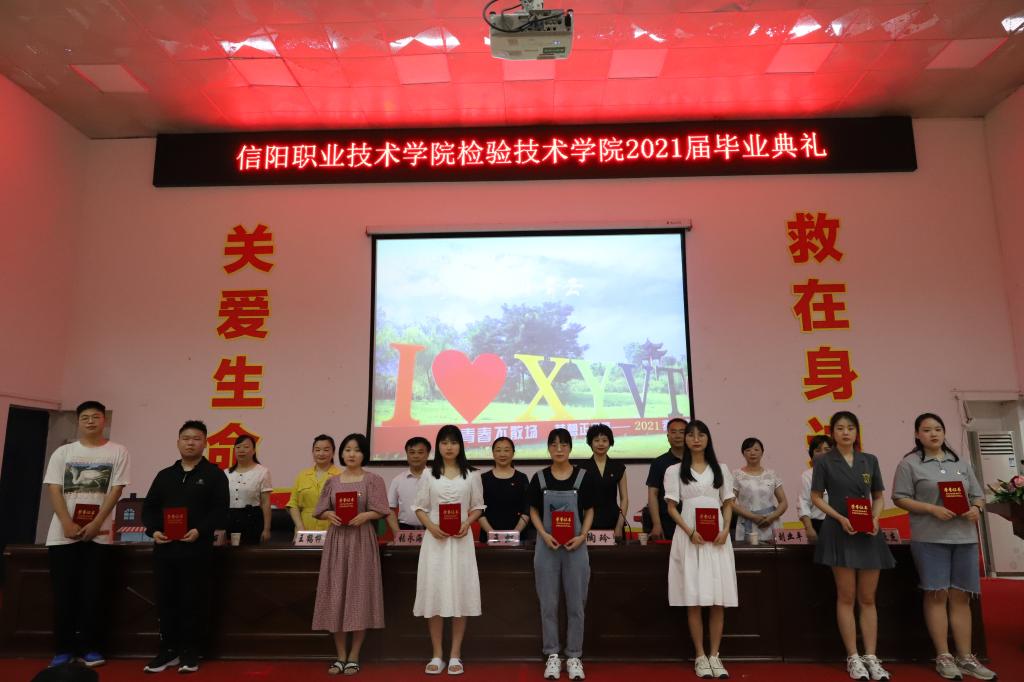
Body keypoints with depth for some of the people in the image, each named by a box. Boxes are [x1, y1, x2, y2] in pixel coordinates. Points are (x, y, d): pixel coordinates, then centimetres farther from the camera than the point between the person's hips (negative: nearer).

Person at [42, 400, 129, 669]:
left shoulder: (117, 452, 2)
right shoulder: (62, 452, 7)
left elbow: (116, 490, -3)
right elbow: (53, 489, 0)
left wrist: (96, 524, -11)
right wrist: (68, 524, -12)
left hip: (98, 533, -1)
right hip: (62, 533, 1)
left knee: (92, 591, 2)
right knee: (63, 591, 4)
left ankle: (89, 647, 11)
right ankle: (63, 648, 14)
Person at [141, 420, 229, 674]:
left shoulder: (214, 474, 1)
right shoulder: (164, 475, 15)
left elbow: (220, 510, -6)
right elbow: (149, 507, 13)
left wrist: (200, 531, -19)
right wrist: (153, 530, -5)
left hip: (196, 549, -4)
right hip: (164, 548, 4)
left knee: (193, 602, 2)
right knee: (165, 601, 8)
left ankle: (190, 653, 13)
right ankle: (168, 651, 21)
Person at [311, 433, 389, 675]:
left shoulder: (373, 480, 1)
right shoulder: (333, 481, 10)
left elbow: (380, 511, -4)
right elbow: (321, 510, 10)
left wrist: (365, 516, -22)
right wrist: (329, 515, -11)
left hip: (362, 540, -3)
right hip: (336, 539, 3)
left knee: (359, 593, -1)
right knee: (335, 594, 3)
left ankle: (354, 656, 10)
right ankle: (340, 656, 15)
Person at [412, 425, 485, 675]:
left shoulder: (471, 476, 4)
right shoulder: (429, 475, 5)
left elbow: (477, 507, 7)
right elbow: (419, 507, 4)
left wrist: (467, 524, -11)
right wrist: (431, 526, -12)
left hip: (461, 539, 0)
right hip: (435, 538, 0)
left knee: (459, 593, 1)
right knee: (434, 593, 0)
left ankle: (455, 655, 12)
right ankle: (437, 655, 12)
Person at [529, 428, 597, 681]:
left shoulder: (583, 477, -1)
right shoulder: (539, 478, 1)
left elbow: (589, 511, 5)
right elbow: (534, 511, 6)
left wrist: (582, 536, -10)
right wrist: (544, 535, -10)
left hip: (575, 546, 0)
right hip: (547, 546, 1)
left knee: (575, 603, 5)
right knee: (549, 603, 6)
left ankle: (574, 656, 18)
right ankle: (552, 655, 18)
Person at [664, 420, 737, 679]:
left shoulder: (721, 470, 12)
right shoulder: (674, 471, 5)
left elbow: (728, 505, 11)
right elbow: (672, 508, 1)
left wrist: (725, 530, -7)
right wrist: (690, 532, -13)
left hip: (717, 537, 2)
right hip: (689, 537, -2)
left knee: (718, 599, 0)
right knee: (694, 600, -1)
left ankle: (715, 655, 10)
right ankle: (700, 656, 8)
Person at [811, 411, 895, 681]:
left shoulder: (870, 461, 8)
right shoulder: (824, 462, -1)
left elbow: (879, 496, 12)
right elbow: (816, 497, -1)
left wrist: (875, 518, -7)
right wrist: (840, 518, -14)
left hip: (868, 532, 3)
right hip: (839, 532, -3)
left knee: (868, 598, 6)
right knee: (846, 597, 2)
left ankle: (871, 657, 13)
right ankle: (853, 657, 10)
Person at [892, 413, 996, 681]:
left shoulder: (961, 462, 15)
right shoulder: (910, 463, -1)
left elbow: (978, 495, 16)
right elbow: (900, 498, -5)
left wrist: (977, 509, -6)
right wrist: (932, 509, -16)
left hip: (964, 536, 4)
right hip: (930, 538, -4)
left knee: (961, 596, 7)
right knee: (937, 595, -1)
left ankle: (965, 657, 14)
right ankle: (943, 656, 7)